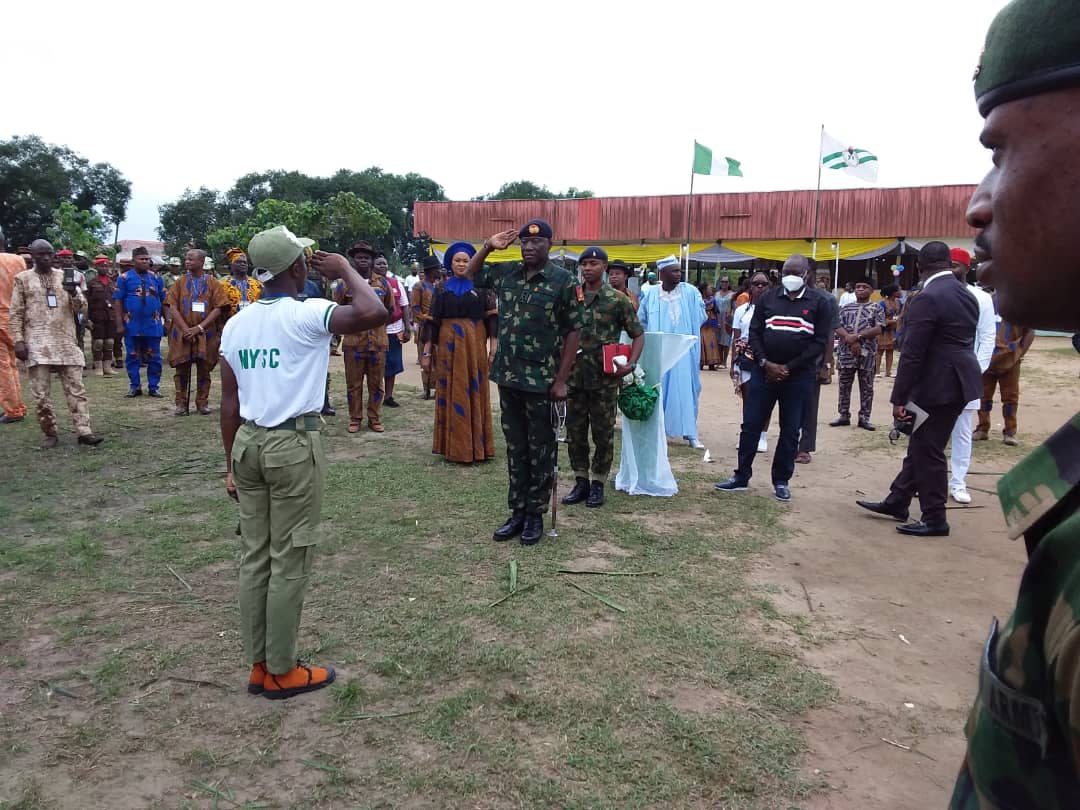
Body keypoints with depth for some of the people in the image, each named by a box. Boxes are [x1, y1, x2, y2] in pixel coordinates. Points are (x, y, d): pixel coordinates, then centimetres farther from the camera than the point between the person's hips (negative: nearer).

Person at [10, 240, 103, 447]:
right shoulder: (23, 279, 6)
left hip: (66, 343, 1)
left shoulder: (64, 276, 11)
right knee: (41, 394, -1)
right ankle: (50, 434, 9)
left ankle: (84, 431, -3)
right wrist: (18, 340, -5)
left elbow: (82, 308, 7)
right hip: (37, 344, -1)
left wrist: (74, 294, -13)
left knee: (76, 389, -2)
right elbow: (16, 314, 5)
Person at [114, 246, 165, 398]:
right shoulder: (124, 278, 0)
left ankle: (153, 387, 15)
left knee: (154, 358, 6)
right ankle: (135, 387, 18)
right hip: (132, 325, -1)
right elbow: (118, 302, -2)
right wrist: (119, 324, -7)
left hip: (153, 325, 2)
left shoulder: (156, 278, 8)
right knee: (132, 357, 7)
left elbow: (164, 300, 10)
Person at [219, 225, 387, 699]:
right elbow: (374, 313, -28)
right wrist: (345, 269, -9)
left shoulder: (236, 323, 7)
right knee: (290, 561, 4)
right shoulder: (307, 314, -13)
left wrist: (230, 464, 16)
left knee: (255, 557, 13)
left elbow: (229, 402, 9)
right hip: (294, 445, -7)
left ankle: (258, 666, 24)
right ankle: (281, 672, 16)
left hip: (248, 442, 7)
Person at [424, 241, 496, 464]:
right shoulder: (442, 289, 8)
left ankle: (476, 445, 13)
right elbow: (433, 321, 6)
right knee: (450, 393, 3)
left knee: (475, 392, 3)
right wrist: (427, 352, 0)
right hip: (448, 344, 1)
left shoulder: (480, 288, 3)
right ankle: (453, 446, 12)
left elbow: (491, 317, -2)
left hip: (475, 344, -1)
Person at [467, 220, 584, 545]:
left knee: (540, 451, 6)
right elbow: (471, 273, 23)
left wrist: (561, 380, -11)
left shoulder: (563, 281, -7)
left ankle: (535, 514, 18)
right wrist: (488, 246, 5)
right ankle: (517, 511, 24)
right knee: (515, 448, 13)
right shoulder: (506, 272, 7)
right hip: (508, 377, 5)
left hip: (542, 381, -5)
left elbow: (574, 332, -7)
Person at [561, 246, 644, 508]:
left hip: (605, 379, -3)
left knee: (603, 434, 5)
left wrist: (631, 364, -12)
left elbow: (638, 334, 2)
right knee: (574, 433, 9)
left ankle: (597, 484, 19)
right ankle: (581, 481, 22)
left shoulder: (618, 300, -3)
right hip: (574, 377, 3)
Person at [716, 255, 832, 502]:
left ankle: (781, 481, 17)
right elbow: (754, 333, 5)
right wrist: (765, 363, -10)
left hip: (798, 376, -2)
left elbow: (820, 341, -4)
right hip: (764, 372, 2)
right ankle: (741, 477, 13)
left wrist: (789, 367, -11)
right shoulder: (767, 299, 8)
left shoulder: (819, 303, 1)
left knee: (790, 431, 5)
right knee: (751, 425, 3)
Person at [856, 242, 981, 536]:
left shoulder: (927, 299, -18)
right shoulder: (966, 294, 11)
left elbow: (912, 354, -20)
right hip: (957, 380, 9)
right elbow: (963, 341, 15)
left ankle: (935, 519, 11)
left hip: (938, 384, -9)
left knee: (927, 451, 2)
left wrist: (899, 399, -17)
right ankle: (897, 502, 28)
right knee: (920, 445, 17)